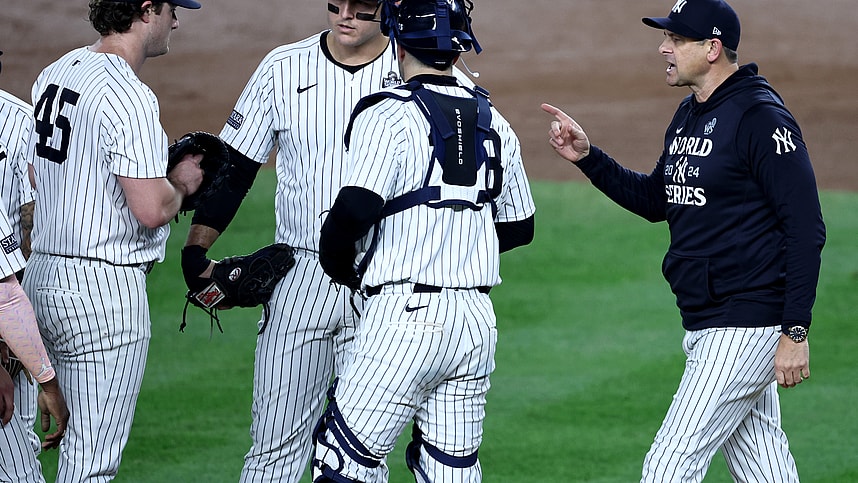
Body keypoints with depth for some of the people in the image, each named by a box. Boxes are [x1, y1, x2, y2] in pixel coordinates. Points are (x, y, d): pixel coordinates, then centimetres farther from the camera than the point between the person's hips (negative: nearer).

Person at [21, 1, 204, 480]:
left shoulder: (53, 75, 10)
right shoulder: (129, 96, -18)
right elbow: (150, 208, -23)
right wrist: (181, 183, -1)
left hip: (43, 274, 9)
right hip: (105, 284, -9)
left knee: (86, 439, 18)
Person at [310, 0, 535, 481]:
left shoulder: (389, 115, -9)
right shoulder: (493, 122, 12)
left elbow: (354, 211, -20)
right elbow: (519, 227, 21)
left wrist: (342, 268, 0)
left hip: (407, 315, -7)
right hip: (478, 321, 7)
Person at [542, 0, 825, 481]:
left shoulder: (761, 117, -16)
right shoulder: (689, 116, 13)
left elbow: (807, 229, -18)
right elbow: (655, 201, 25)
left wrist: (795, 332, -22)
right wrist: (587, 156, 11)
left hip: (747, 327, -10)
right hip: (705, 325, 10)